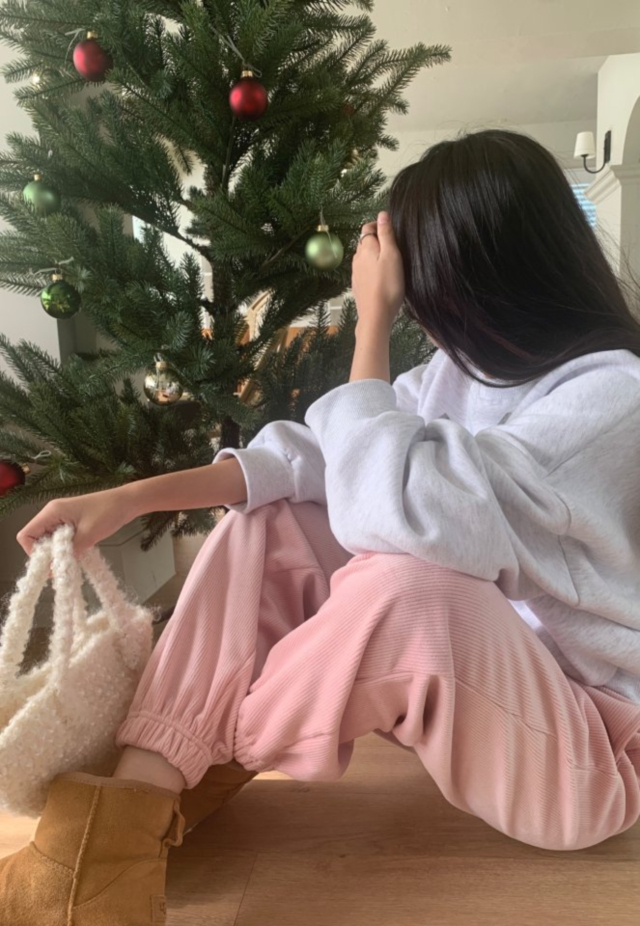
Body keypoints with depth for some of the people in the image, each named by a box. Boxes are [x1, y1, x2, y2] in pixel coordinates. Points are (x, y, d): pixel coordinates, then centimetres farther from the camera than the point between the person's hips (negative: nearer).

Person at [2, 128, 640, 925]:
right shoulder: (471, 367, 2)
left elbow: (391, 502, -36)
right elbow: (319, 454, -2)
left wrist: (373, 319, -22)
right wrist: (130, 497, -7)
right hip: (470, 683, 7)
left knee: (408, 584, -38)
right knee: (266, 521, -4)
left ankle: (216, 752, -7)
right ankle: (124, 825, -14)